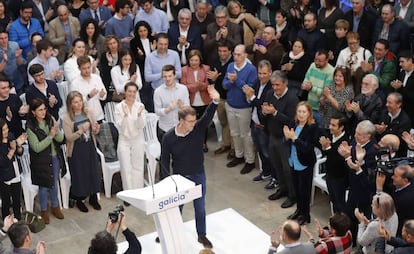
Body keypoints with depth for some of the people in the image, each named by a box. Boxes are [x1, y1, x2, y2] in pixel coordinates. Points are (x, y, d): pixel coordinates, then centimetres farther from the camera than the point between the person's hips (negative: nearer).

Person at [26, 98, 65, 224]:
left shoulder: (51, 119, -7)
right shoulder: (30, 127, -18)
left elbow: (60, 139, -6)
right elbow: (37, 147, -19)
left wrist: (57, 132, -28)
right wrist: (50, 136, -26)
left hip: (55, 158, 4)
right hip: (41, 161, -4)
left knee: (54, 184, 19)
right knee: (44, 186, 9)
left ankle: (55, 206, 39)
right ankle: (44, 210, 29)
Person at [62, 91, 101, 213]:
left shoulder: (89, 113, -1)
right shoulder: (66, 118, -12)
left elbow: (94, 132, 8)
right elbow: (69, 137, -15)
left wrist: (96, 129, -15)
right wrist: (81, 130, -29)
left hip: (90, 147, 4)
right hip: (76, 151, -3)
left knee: (93, 172, 11)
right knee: (79, 175, 7)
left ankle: (93, 198, 30)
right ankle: (79, 200, 26)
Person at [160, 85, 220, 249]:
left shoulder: (198, 129, -15)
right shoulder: (168, 137, -17)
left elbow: (208, 116, -32)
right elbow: (164, 160, -8)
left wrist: (215, 101, -51)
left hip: (198, 175, 2)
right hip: (179, 177, -1)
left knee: (200, 208, 12)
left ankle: (202, 236, 32)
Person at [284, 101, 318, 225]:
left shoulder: (312, 128, -19)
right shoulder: (294, 125, -2)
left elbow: (308, 147, -24)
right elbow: (289, 143, 5)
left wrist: (294, 138, -30)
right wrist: (287, 137, -16)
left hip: (305, 164, -6)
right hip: (294, 161, 6)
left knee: (304, 189, 7)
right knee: (296, 187, 20)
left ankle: (305, 215, 24)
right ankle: (299, 210, 39)